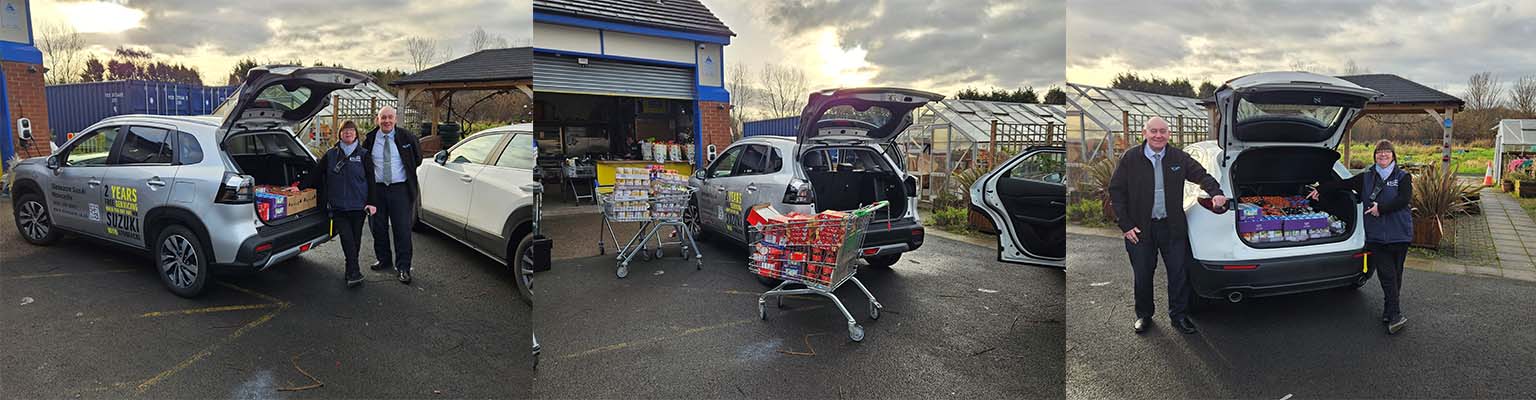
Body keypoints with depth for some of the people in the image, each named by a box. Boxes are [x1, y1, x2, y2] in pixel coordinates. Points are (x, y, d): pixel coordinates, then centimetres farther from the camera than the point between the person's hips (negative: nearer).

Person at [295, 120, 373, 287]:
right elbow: (317, 175, 17)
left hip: (358, 205, -1)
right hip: (338, 206, 1)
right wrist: (299, 186, 11)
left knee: (355, 239, 4)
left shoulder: (363, 154, 5)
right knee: (347, 238, -10)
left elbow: (371, 179, 4)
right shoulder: (330, 154, 10)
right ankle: (354, 273, -12)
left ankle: (351, 272, 18)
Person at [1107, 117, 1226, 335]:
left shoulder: (1179, 158, 2)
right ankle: (1144, 315, 26)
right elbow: (1116, 191, -3)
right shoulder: (1130, 159, -5)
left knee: (1179, 272, 6)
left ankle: (1178, 315, 24)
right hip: (1140, 229, -2)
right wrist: (1125, 225, -7)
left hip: (1172, 227, 2)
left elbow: (1202, 175, 13)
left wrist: (1216, 193, -8)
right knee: (1142, 274, 8)